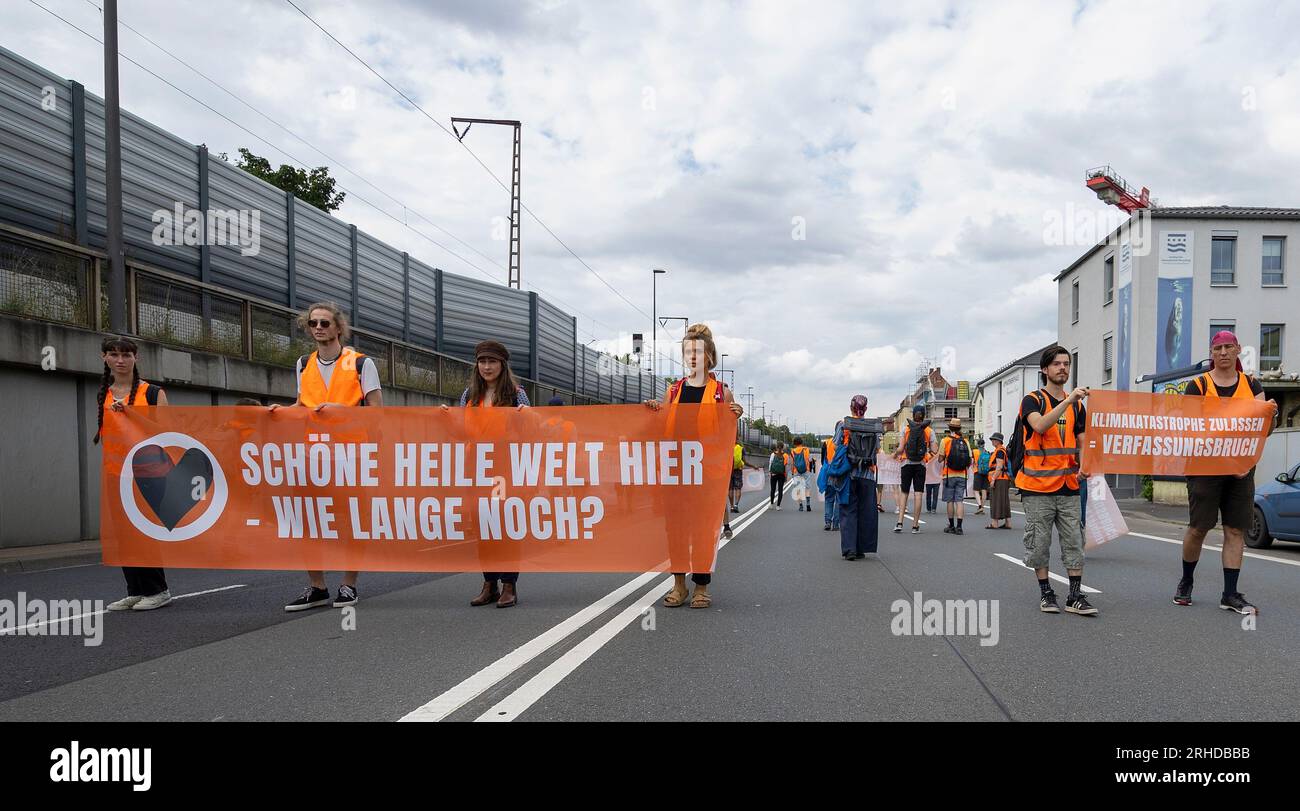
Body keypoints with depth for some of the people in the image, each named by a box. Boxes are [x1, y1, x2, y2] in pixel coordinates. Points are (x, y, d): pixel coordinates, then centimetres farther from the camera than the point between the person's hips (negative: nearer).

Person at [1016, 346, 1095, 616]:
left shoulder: (1077, 405, 14)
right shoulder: (1032, 400, -2)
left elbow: (1081, 442, 11)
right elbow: (1039, 425, -22)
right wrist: (1068, 400, -26)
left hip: (1069, 485, 4)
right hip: (1038, 485, -4)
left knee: (1074, 541, 2)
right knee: (1039, 541, 1)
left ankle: (1075, 596, 6)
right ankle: (1046, 593, 12)